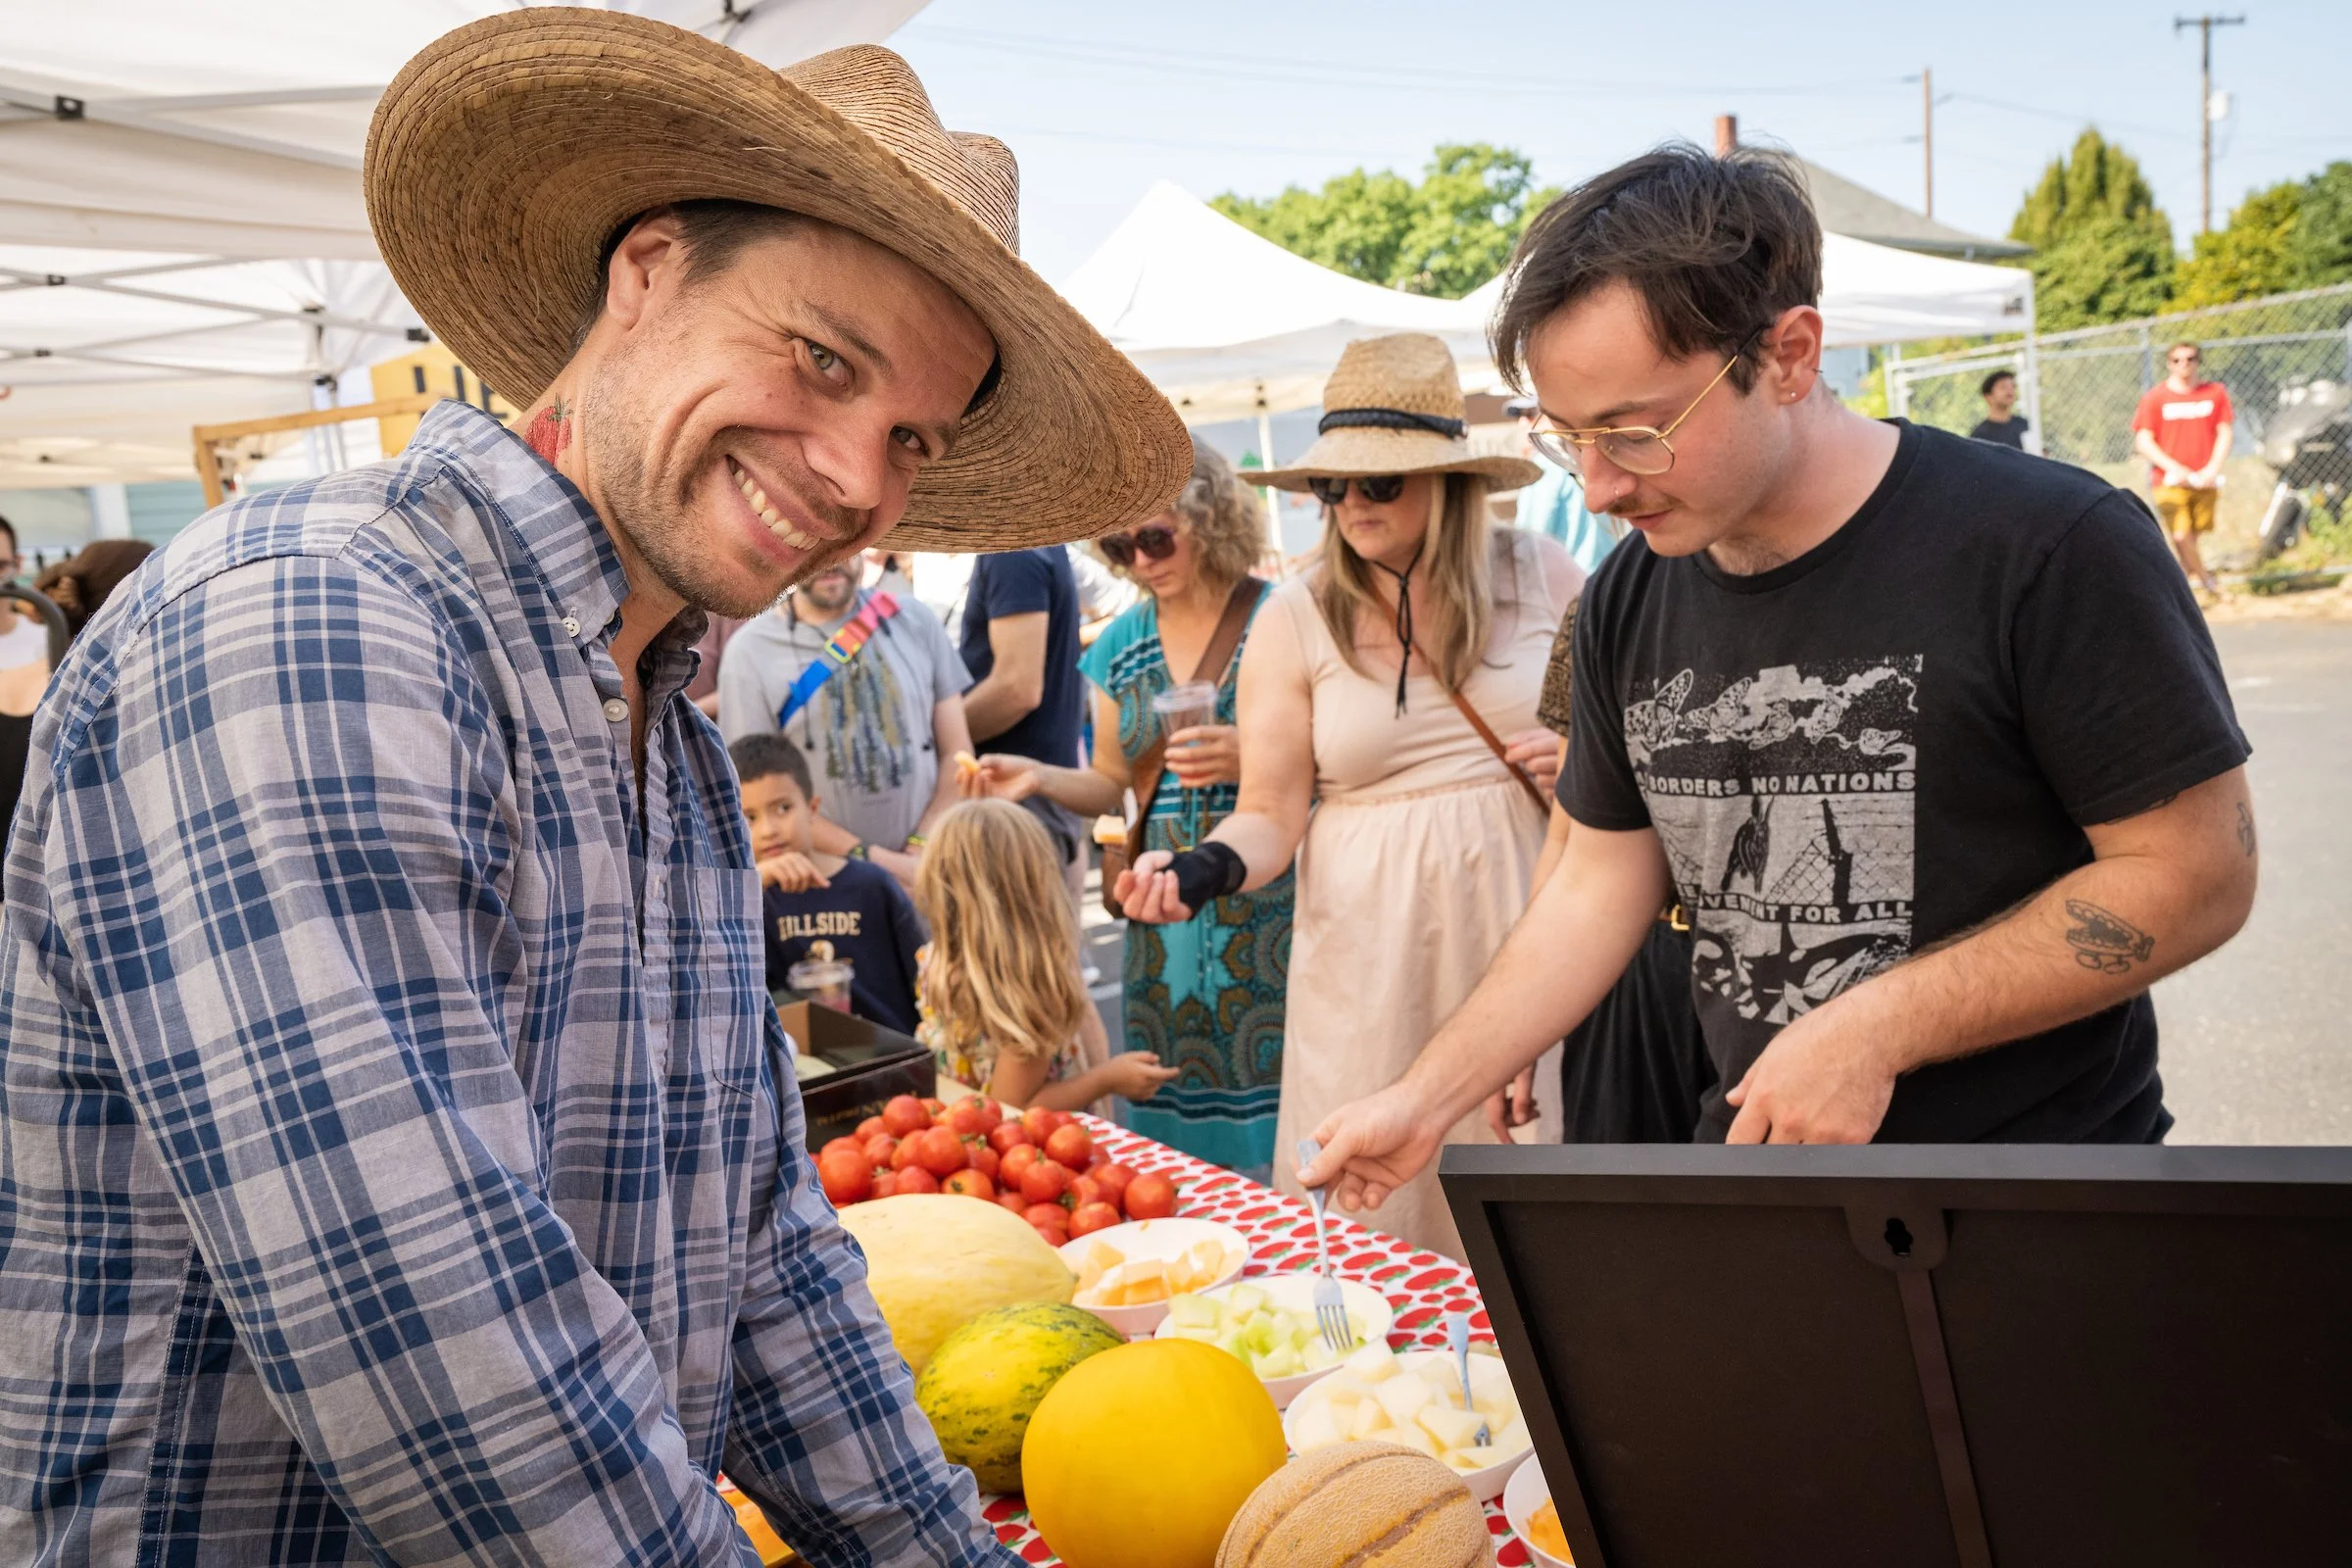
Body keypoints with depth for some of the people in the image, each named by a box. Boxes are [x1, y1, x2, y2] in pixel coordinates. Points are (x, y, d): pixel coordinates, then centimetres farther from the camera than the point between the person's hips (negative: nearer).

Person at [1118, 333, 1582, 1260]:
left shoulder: (1539, 574, 4)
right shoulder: (1296, 620, 1)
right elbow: (1270, 816, 1)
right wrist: (1203, 870, -19)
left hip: (1526, 924, 1)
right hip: (1371, 956, -1)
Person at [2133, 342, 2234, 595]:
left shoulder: (2215, 392, 7)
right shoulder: (2154, 397, -1)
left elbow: (2225, 433, 9)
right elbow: (2142, 442, -3)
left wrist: (2212, 469, -5)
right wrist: (2174, 469, -13)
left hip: (2204, 480, 2)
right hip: (2168, 480, -2)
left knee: (2191, 536, 4)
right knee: (2181, 535, -12)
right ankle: (2208, 583, 1)